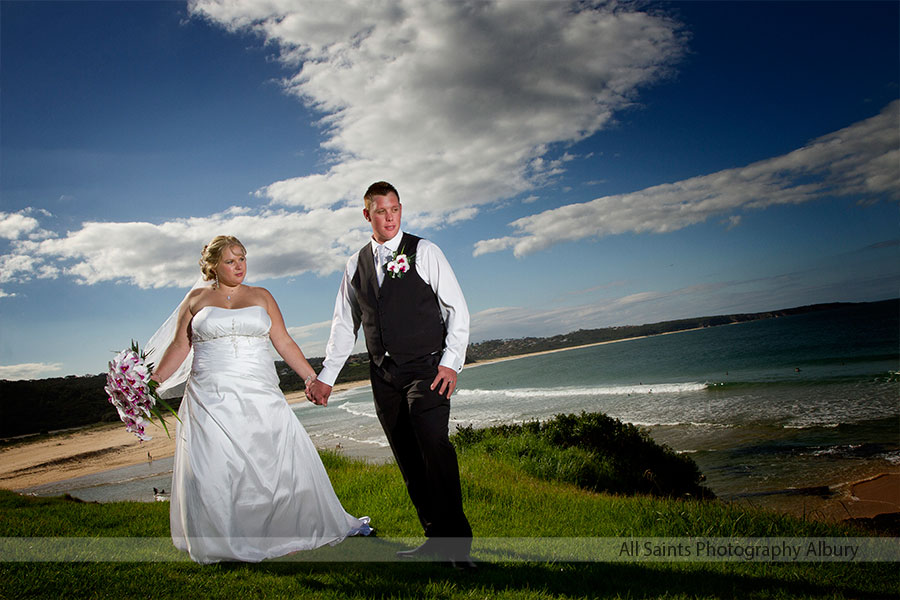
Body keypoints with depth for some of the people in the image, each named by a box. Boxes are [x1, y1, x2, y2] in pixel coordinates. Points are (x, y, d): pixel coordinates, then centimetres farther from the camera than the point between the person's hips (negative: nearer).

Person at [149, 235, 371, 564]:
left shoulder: (261, 296, 10)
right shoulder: (196, 299, 8)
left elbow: (284, 343, 9)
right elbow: (179, 347, 10)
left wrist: (313, 378, 4)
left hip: (260, 396, 1)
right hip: (211, 399, -1)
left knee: (287, 458, -1)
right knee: (213, 470, -2)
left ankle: (298, 528, 17)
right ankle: (223, 543, 14)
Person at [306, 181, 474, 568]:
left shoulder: (424, 252, 2)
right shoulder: (356, 265, 13)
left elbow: (457, 309, 0)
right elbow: (344, 326, 18)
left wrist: (451, 362, -9)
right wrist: (326, 376, 12)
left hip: (426, 368, -4)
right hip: (384, 375, 4)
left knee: (433, 445, -18)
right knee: (409, 462, 4)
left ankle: (457, 541, -9)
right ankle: (436, 540, 13)